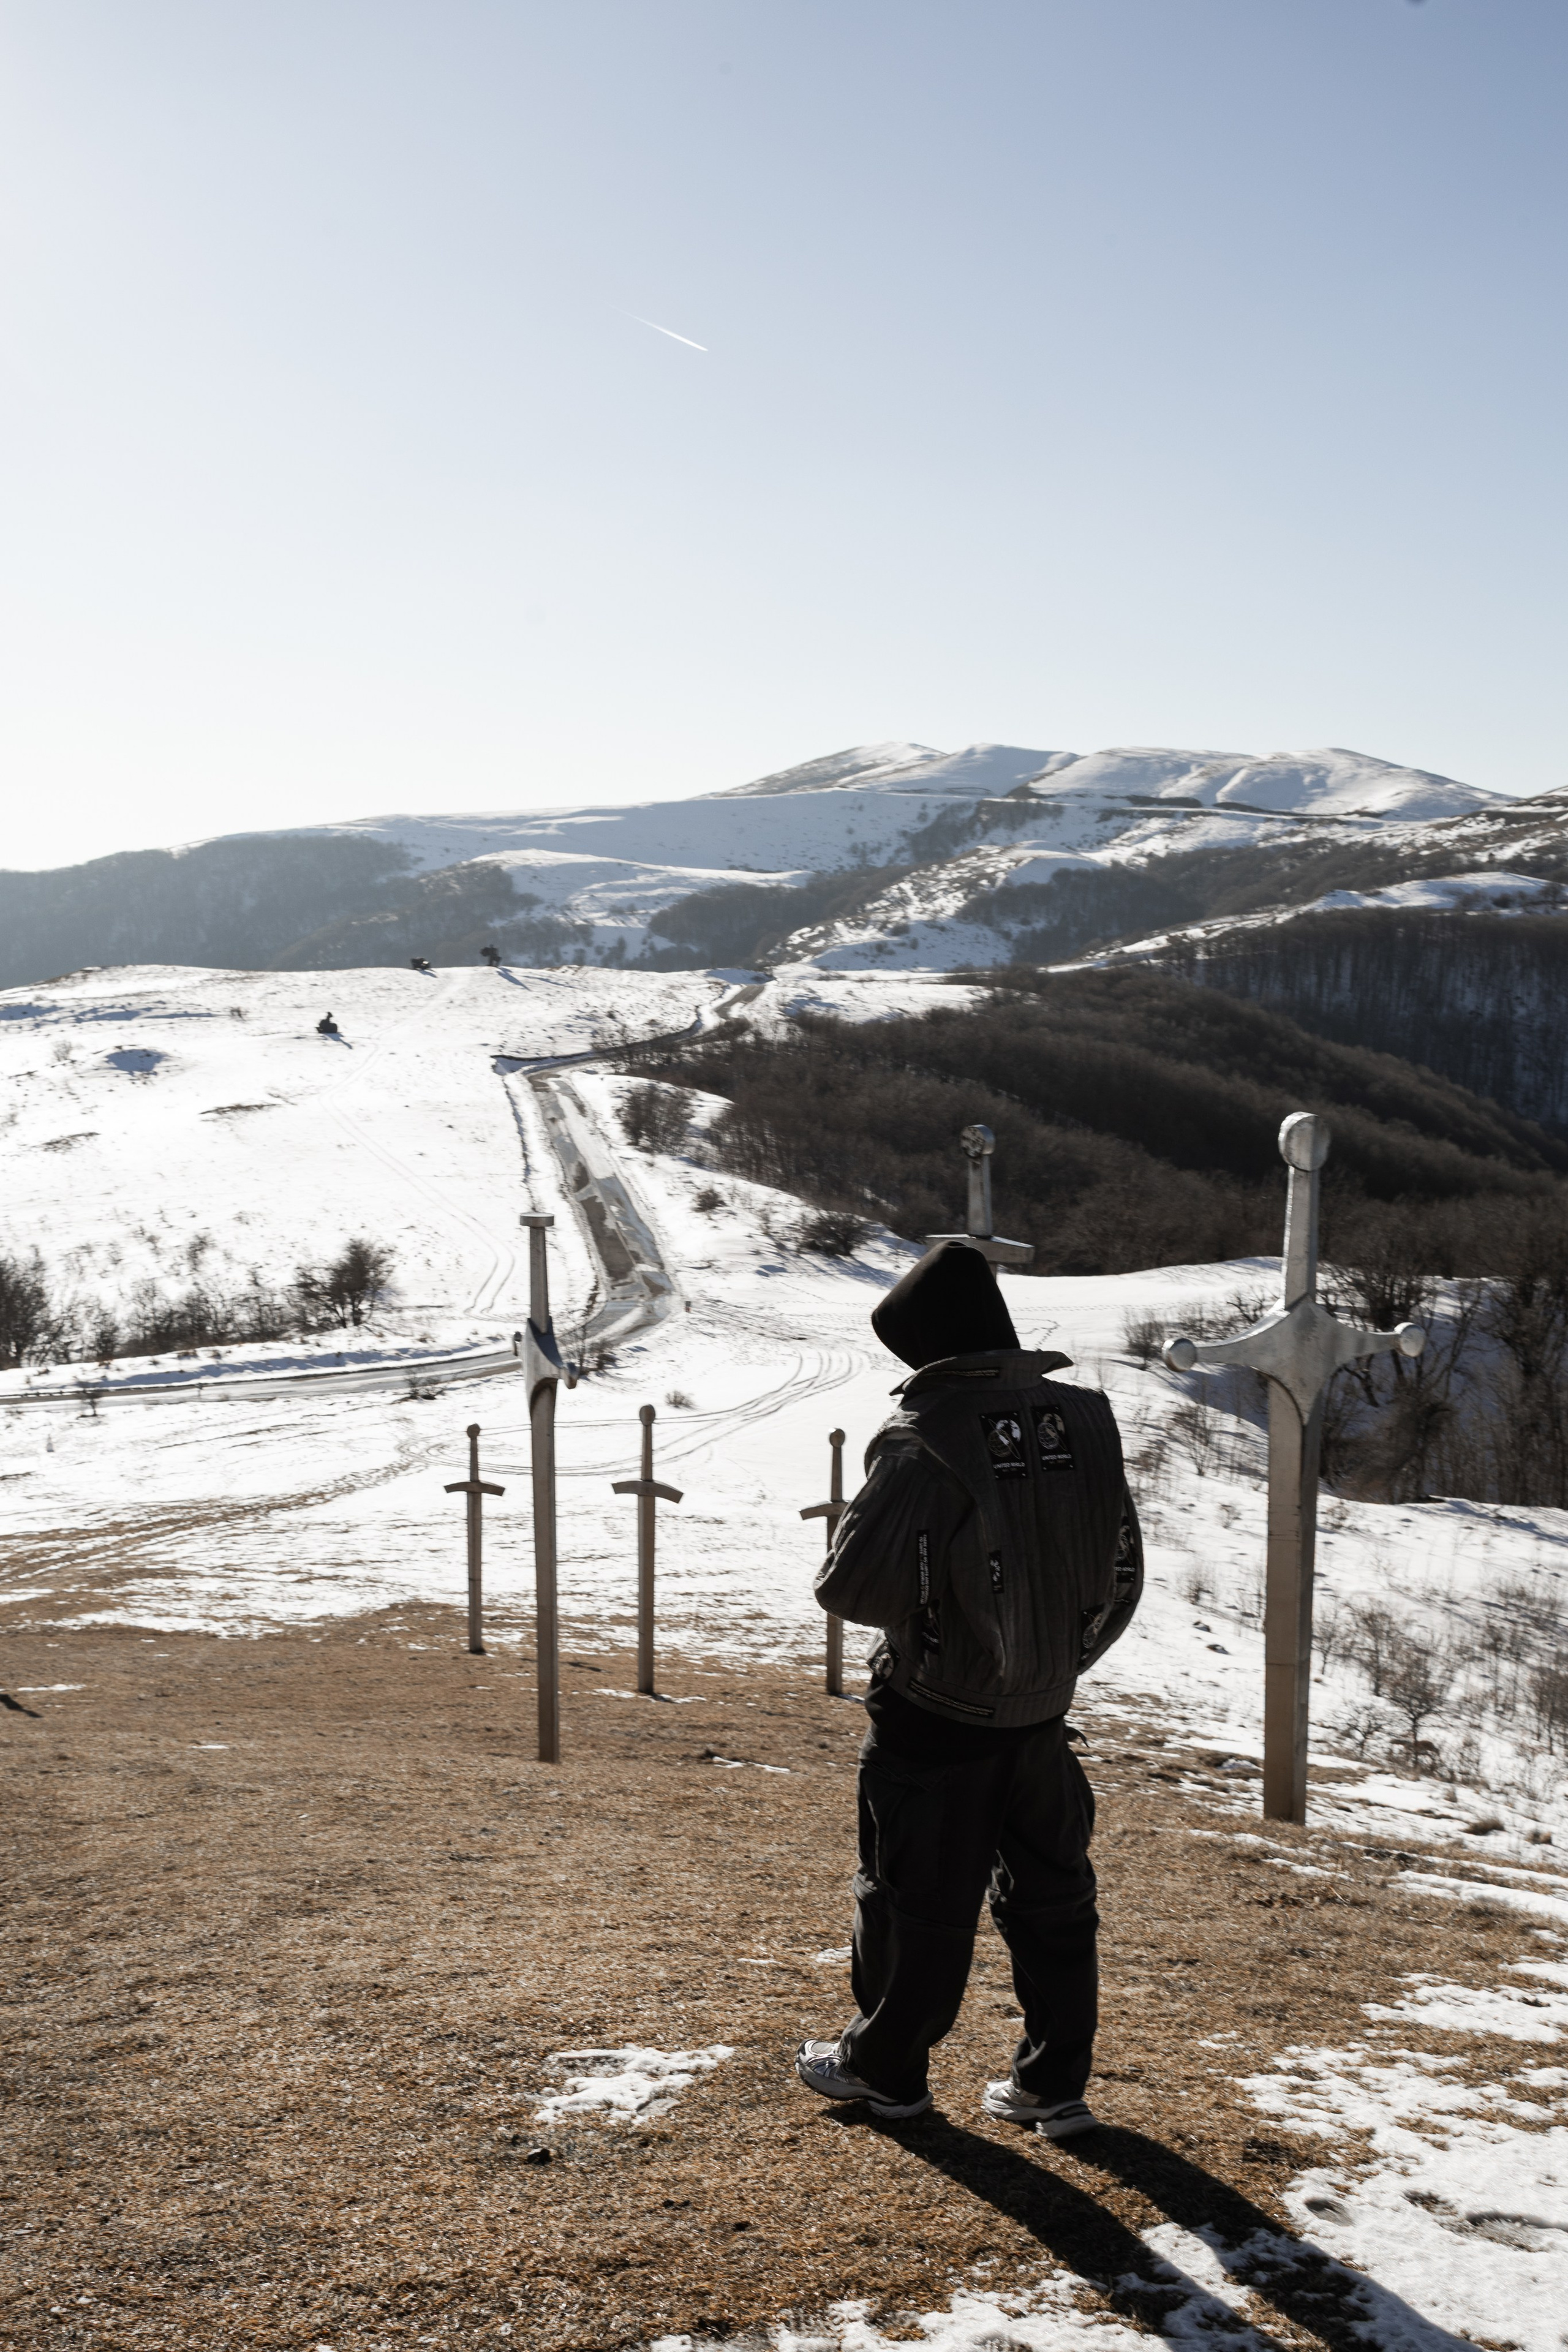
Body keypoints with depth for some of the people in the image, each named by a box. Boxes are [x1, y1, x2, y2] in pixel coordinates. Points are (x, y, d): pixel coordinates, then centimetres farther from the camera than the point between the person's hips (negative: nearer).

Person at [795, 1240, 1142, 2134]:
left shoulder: (925, 1443, -22)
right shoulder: (1085, 1421, -3)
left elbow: (855, 1587, -22)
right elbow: (1123, 1572, 6)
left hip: (937, 1716, -5)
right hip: (1044, 1713, 5)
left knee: (918, 1898, 11)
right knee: (1051, 1892, 17)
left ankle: (886, 2067, 29)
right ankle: (1057, 2084, 25)